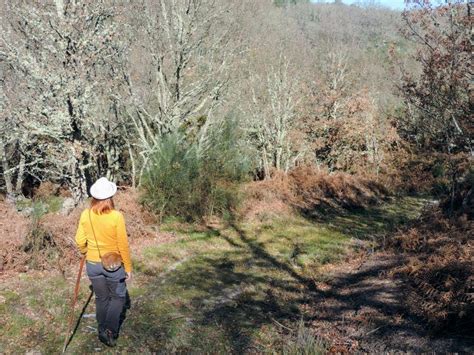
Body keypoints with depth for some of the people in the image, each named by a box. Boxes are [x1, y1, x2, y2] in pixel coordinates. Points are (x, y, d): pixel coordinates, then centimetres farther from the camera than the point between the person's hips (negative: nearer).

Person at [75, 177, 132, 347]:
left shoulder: (85, 214, -9)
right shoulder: (116, 216, -20)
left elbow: (80, 241, -2)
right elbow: (123, 245, -14)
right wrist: (128, 267, -4)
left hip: (92, 264, 4)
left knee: (101, 298, 20)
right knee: (118, 297, 16)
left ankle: (103, 331, 30)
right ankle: (109, 330, 3)